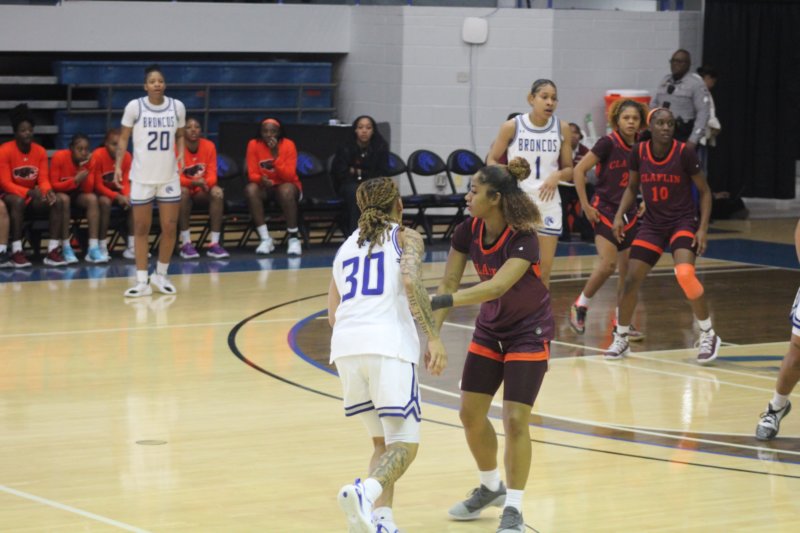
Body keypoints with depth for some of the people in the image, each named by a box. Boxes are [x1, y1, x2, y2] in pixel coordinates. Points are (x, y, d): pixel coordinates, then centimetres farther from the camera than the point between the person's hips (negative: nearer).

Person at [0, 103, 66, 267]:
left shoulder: (40, 151, -1)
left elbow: (43, 180, -2)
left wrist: (47, 191, -26)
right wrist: (29, 192, -31)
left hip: (33, 197, 5)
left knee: (57, 201, -21)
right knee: (18, 201, -40)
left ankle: (52, 251, -27)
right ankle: (16, 252, -39)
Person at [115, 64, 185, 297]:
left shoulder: (177, 106, -2)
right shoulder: (134, 107, -9)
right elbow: (123, 138, -2)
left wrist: (181, 154, -6)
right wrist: (118, 165, -10)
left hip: (169, 176, 2)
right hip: (142, 177, -2)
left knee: (170, 228, 4)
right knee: (141, 229, 2)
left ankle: (161, 275, 21)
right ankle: (142, 282, 5)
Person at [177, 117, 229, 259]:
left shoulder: (209, 146, -6)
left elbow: (212, 173, -8)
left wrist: (205, 183, -32)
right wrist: (193, 182, -36)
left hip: (202, 191, 3)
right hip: (184, 187, -3)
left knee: (218, 192, -28)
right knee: (183, 192, -37)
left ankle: (214, 243, -29)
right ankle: (186, 243, -34)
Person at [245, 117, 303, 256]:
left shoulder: (288, 145, -11)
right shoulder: (254, 145, -6)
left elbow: (289, 176, -17)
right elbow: (252, 174, -7)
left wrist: (276, 155, -26)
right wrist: (261, 179, -31)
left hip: (285, 185, -2)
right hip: (265, 187, 2)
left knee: (286, 190, -38)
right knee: (251, 189, -32)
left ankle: (293, 238, -25)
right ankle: (265, 239, -29)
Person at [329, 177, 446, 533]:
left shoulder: (347, 246, 25)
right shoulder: (406, 237, 10)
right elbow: (410, 282, -10)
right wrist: (434, 337, -11)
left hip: (346, 344, 5)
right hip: (388, 343, -5)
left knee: (383, 443, 17)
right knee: (404, 444, -1)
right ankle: (365, 492, -30)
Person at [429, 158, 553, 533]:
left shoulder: (523, 238, -30)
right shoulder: (468, 231, -13)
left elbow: (497, 286, -43)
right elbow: (449, 283, -10)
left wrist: (440, 302, -53)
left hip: (528, 333, -6)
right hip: (490, 329, 6)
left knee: (515, 419, -11)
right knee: (470, 413, 6)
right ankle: (490, 488, 29)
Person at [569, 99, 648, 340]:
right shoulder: (608, 143, -12)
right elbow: (579, 170, -12)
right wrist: (585, 204, -13)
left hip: (630, 213, 5)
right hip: (604, 210, -5)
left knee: (628, 270, 3)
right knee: (608, 262, -19)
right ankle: (580, 305, 2)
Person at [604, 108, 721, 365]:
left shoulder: (684, 152, -14)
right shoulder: (639, 152, -6)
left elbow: (705, 191, -6)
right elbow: (632, 188, 11)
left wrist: (703, 228, -13)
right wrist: (619, 215, -3)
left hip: (683, 221, -4)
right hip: (652, 223, 4)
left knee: (685, 274, -26)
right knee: (631, 280, -1)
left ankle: (708, 335, -7)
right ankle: (620, 339, 21)